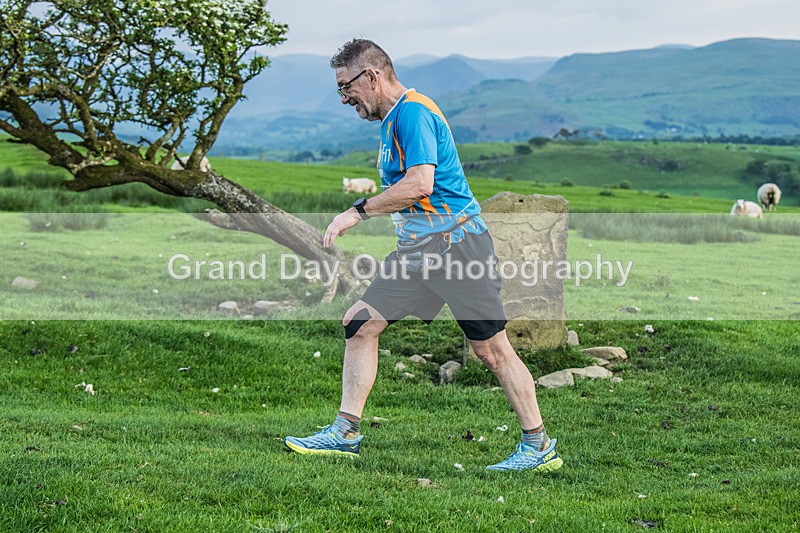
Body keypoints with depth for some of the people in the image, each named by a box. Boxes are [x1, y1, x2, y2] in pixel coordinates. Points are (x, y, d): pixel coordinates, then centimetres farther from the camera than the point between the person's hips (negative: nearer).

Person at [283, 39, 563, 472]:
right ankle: (345, 433, 8)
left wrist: (357, 212, -18)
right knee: (359, 324, 3)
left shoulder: (413, 112, -14)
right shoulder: (391, 119, 17)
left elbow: (420, 182, -25)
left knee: (491, 350, -5)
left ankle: (539, 447, 6)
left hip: (457, 243, -10)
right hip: (416, 250, 10)